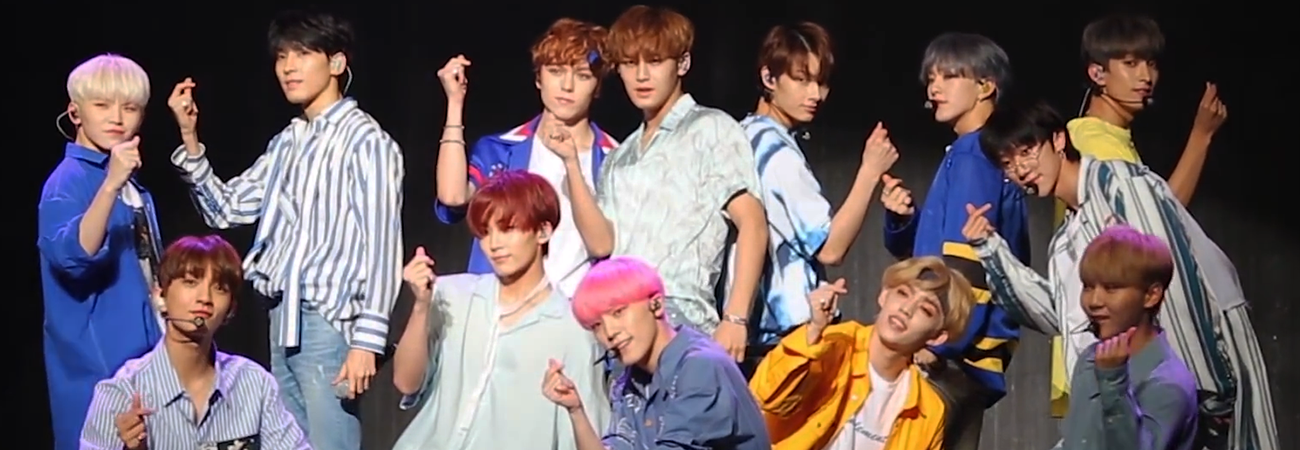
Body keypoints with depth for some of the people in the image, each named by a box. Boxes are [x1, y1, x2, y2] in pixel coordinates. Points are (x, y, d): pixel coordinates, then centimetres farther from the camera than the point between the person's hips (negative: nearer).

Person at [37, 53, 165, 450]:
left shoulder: (135, 188, 13)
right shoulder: (69, 180, -12)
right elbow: (73, 256, -30)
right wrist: (111, 184, -39)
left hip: (144, 360, 8)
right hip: (96, 367, -8)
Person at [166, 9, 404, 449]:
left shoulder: (365, 140, -7)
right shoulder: (286, 142, 16)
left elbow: (380, 245, -12)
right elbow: (226, 209, 18)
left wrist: (367, 339, -18)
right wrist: (189, 138, 5)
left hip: (330, 323, -8)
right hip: (283, 321, 8)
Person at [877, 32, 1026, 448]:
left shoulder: (973, 159, -11)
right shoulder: (985, 157, 19)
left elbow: (966, 262, -20)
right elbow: (920, 250, 21)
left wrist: (938, 341, -21)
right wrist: (903, 217, 1)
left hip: (957, 352, -10)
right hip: (965, 350, 10)